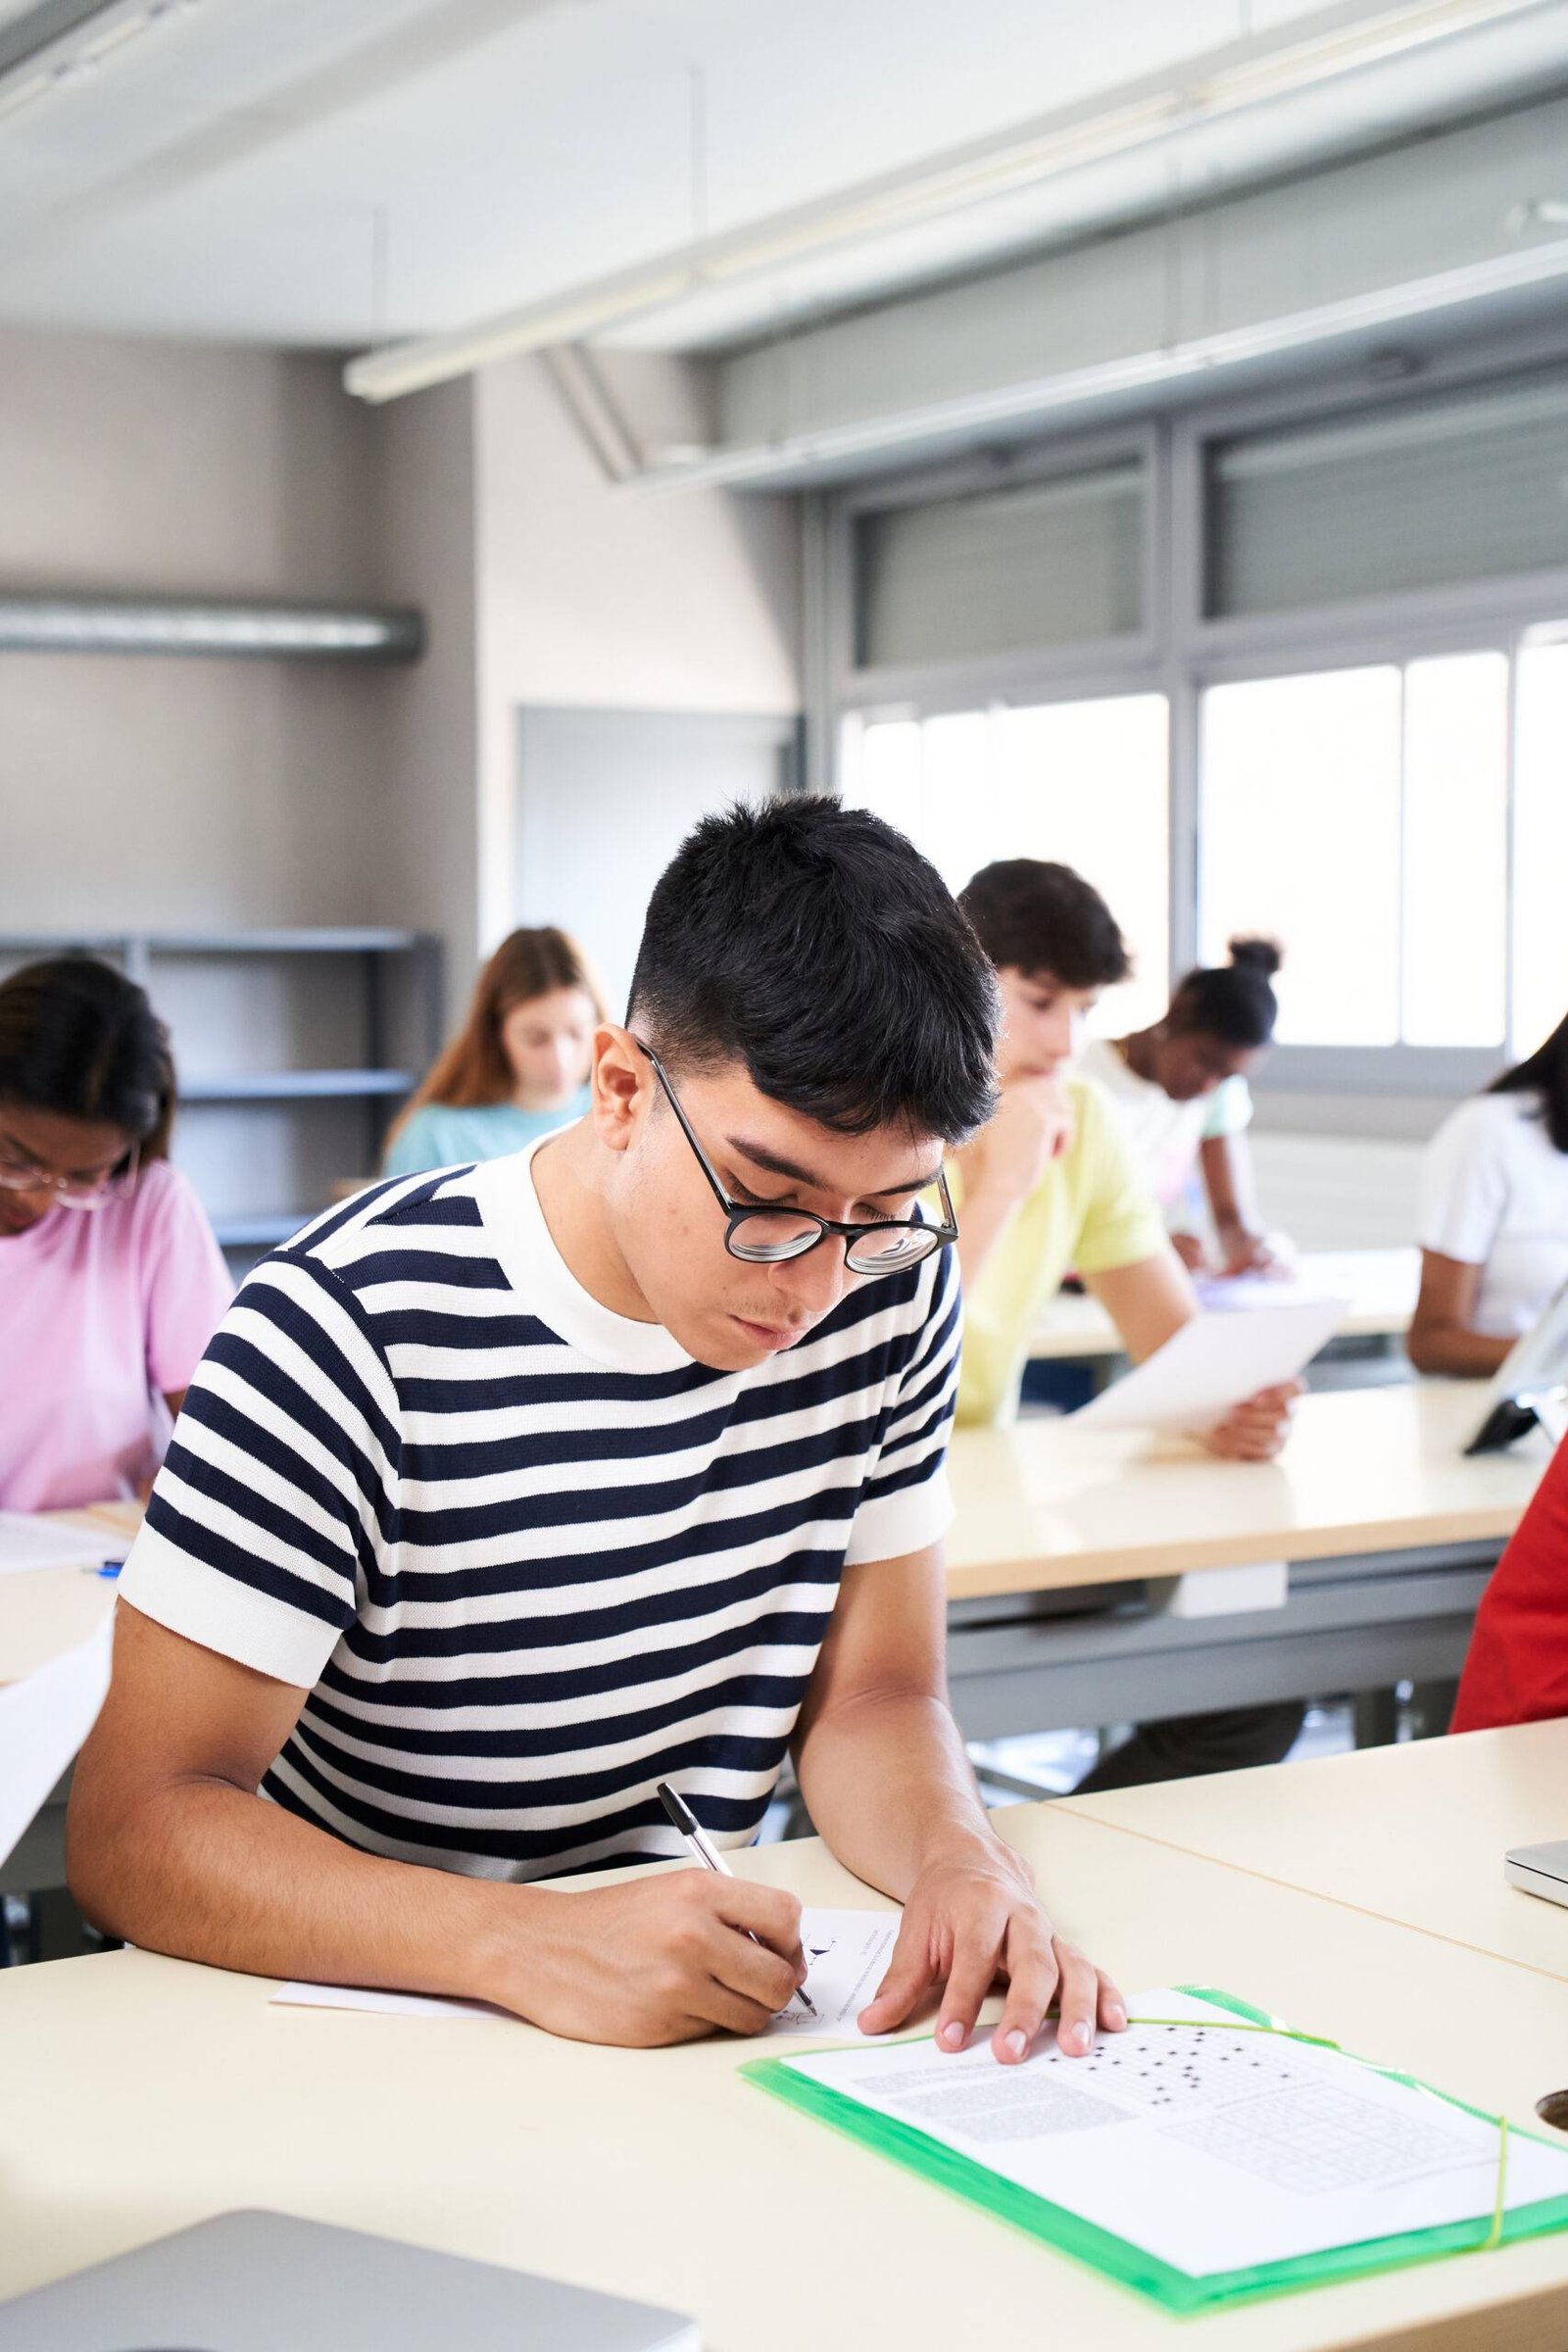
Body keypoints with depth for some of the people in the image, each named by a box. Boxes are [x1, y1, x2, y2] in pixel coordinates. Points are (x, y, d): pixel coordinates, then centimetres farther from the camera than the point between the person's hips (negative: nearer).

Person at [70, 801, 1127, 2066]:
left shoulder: (894, 1287, -2)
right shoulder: (351, 1333, -18)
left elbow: (874, 1694, 4)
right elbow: (135, 1821, -20)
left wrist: (964, 1861, -20)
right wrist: (528, 1946, -34)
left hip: (699, 2010, 3)